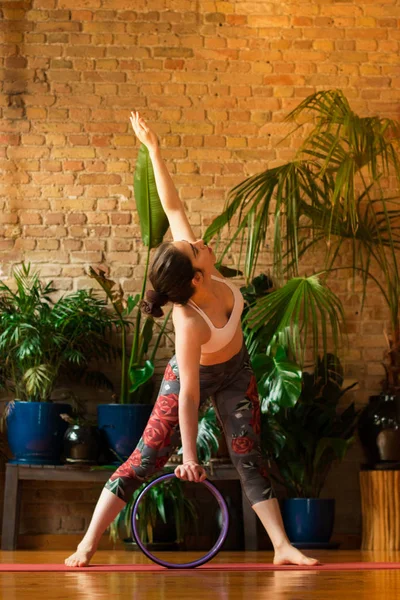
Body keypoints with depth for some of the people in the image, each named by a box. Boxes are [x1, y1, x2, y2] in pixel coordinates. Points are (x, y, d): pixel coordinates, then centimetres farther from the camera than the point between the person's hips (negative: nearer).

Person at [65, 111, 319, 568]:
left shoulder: (195, 269, -26)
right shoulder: (190, 324, -39)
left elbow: (172, 205, -20)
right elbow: (188, 394, -34)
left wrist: (153, 149, -23)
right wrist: (189, 455, -28)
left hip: (235, 372, 6)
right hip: (196, 376, -6)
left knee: (250, 460, 4)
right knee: (145, 459, -4)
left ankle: (283, 548, 4)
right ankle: (87, 545, 1)